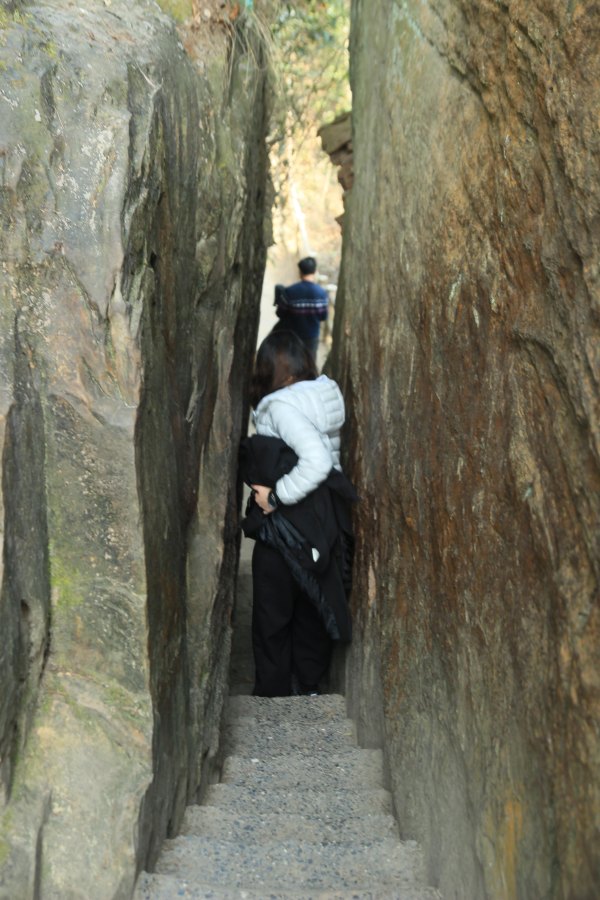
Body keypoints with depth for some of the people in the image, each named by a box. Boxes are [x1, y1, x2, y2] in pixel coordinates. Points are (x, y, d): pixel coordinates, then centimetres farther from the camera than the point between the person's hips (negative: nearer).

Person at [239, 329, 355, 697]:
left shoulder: (281, 406, -20)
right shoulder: (325, 395, 3)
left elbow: (317, 461, -33)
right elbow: (327, 457, 9)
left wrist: (275, 496, -23)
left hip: (286, 525, -8)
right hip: (325, 515, 8)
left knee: (273, 612, 9)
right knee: (313, 604, 20)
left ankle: (273, 693, 21)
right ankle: (309, 685, 34)